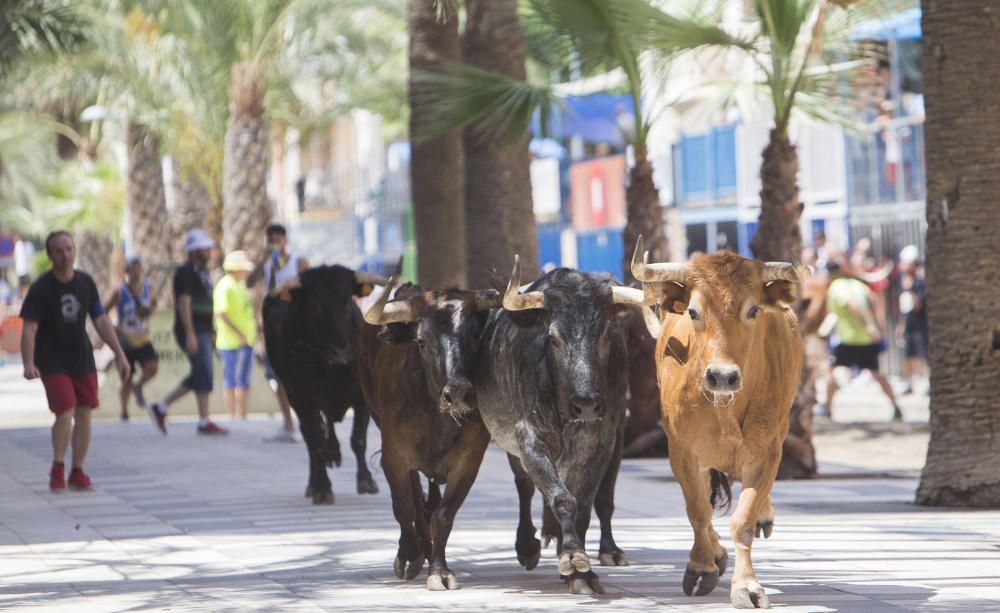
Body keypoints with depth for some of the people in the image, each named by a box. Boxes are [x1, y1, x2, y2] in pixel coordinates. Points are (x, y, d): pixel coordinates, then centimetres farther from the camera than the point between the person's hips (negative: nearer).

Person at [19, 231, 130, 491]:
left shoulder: (85, 283, 2)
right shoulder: (40, 289, -12)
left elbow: (101, 321, 8)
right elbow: (29, 328, -17)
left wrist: (120, 354, 4)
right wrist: (28, 364, -29)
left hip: (83, 360, 5)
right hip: (52, 362, -5)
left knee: (84, 414, 2)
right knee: (65, 414, -15)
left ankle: (77, 472, 16)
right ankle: (58, 467, 8)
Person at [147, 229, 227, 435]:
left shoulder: (203, 272, 19)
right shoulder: (186, 273, -11)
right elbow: (184, 304, -18)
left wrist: (212, 333, 22)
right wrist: (190, 334, -24)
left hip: (203, 331, 10)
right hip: (193, 332, -10)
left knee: (199, 377, 10)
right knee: (204, 374, -11)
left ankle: (160, 407, 16)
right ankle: (204, 422, -8)